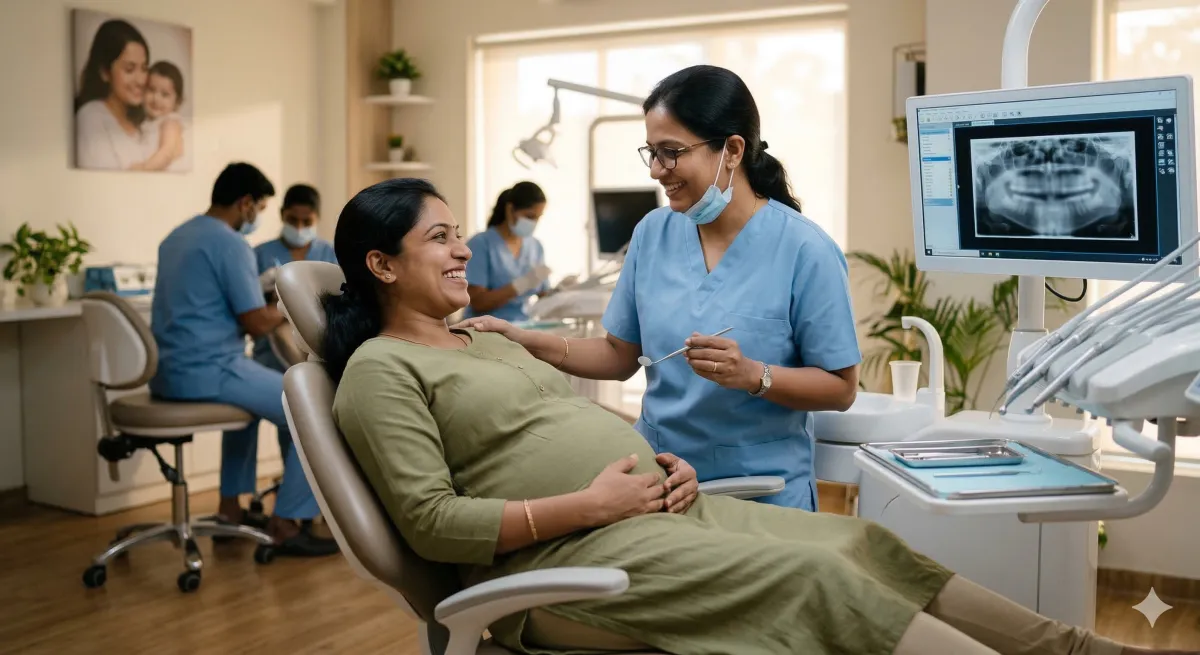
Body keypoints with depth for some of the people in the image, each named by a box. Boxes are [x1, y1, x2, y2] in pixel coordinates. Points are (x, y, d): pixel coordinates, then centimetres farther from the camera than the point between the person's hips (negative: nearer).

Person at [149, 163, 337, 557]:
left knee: (252, 393, 36)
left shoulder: (176, 237, 16)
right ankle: (285, 525, 1)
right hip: (206, 372, -10)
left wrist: (265, 300, 28)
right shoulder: (231, 244, -13)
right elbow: (258, 325, -16)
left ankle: (230, 509, 32)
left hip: (168, 373, 10)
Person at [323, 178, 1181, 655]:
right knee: (811, 576, -22)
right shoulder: (380, 371, -5)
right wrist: (594, 501, -18)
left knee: (858, 543, -4)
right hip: (568, 552, -9)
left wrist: (660, 460, 2)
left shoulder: (484, 340, 22)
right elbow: (436, 524, -14)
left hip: (654, 506, 9)